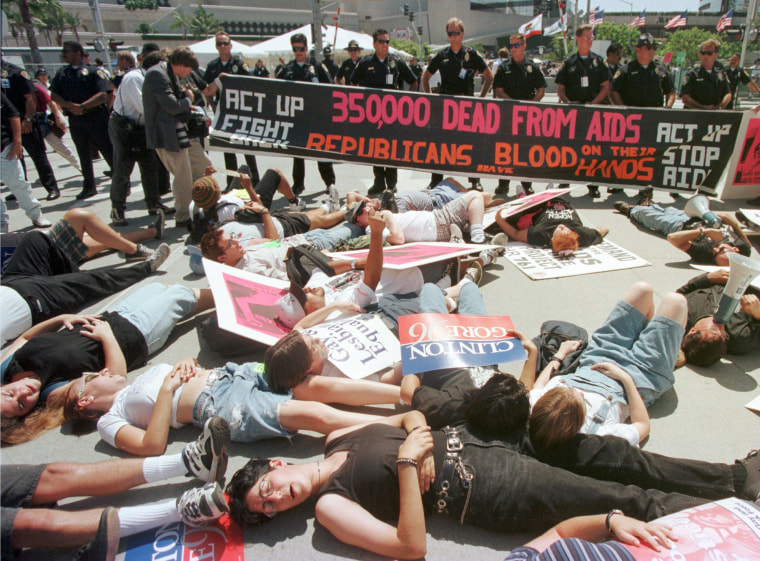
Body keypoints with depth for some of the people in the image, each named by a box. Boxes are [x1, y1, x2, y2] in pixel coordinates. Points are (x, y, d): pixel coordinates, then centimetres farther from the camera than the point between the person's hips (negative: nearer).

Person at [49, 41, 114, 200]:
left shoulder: (93, 71, -1)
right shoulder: (62, 74, 15)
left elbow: (103, 95, -13)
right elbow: (54, 95, 8)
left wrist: (82, 106, -21)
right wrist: (69, 105, -12)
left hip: (97, 117, -5)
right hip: (75, 120, 5)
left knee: (109, 151, -5)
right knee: (84, 154, 11)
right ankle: (89, 187, 20)